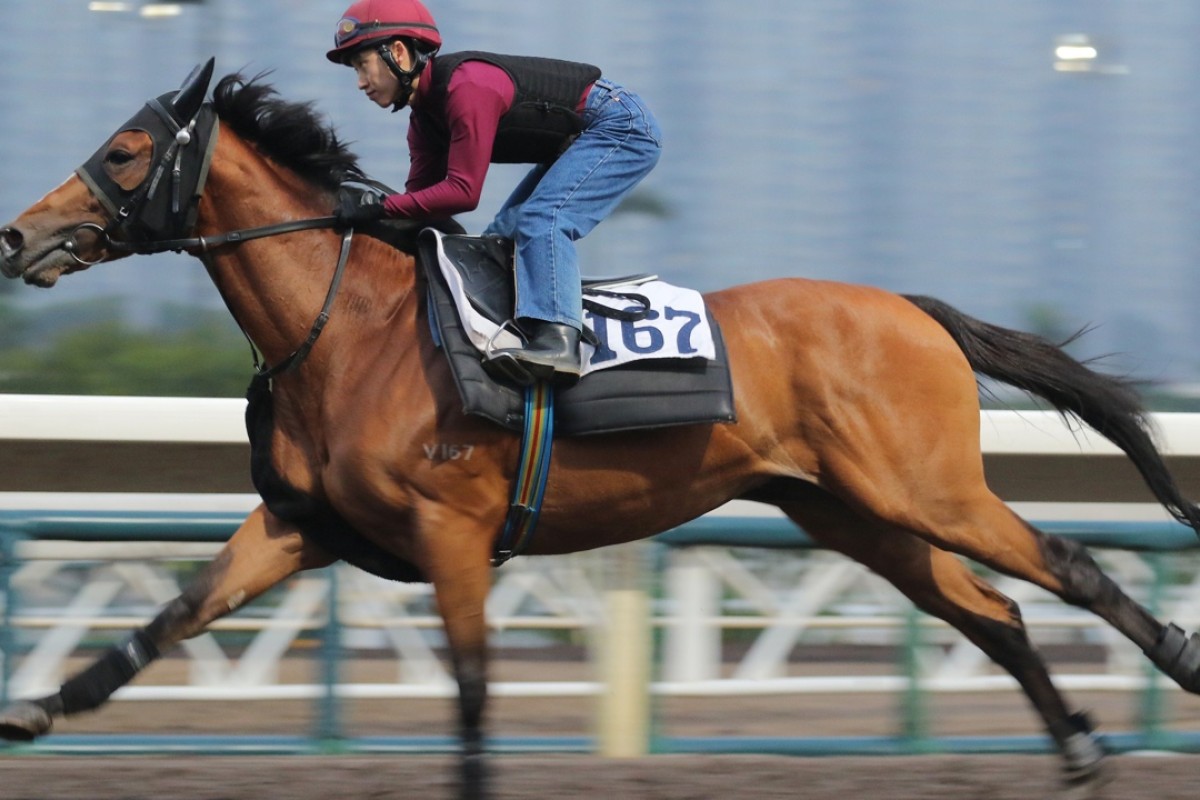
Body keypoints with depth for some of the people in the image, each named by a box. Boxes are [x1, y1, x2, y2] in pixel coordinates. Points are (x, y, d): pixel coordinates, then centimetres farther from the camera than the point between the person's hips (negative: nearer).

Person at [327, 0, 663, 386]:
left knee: (541, 220, -26)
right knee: (504, 234, 10)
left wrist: (379, 208, -29)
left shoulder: (466, 89, -27)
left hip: (624, 127, -11)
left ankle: (557, 342, -37)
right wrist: (356, 216, -9)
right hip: (580, 139, 11)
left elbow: (462, 191, -29)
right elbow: (423, 192, 4)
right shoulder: (424, 114, 4)